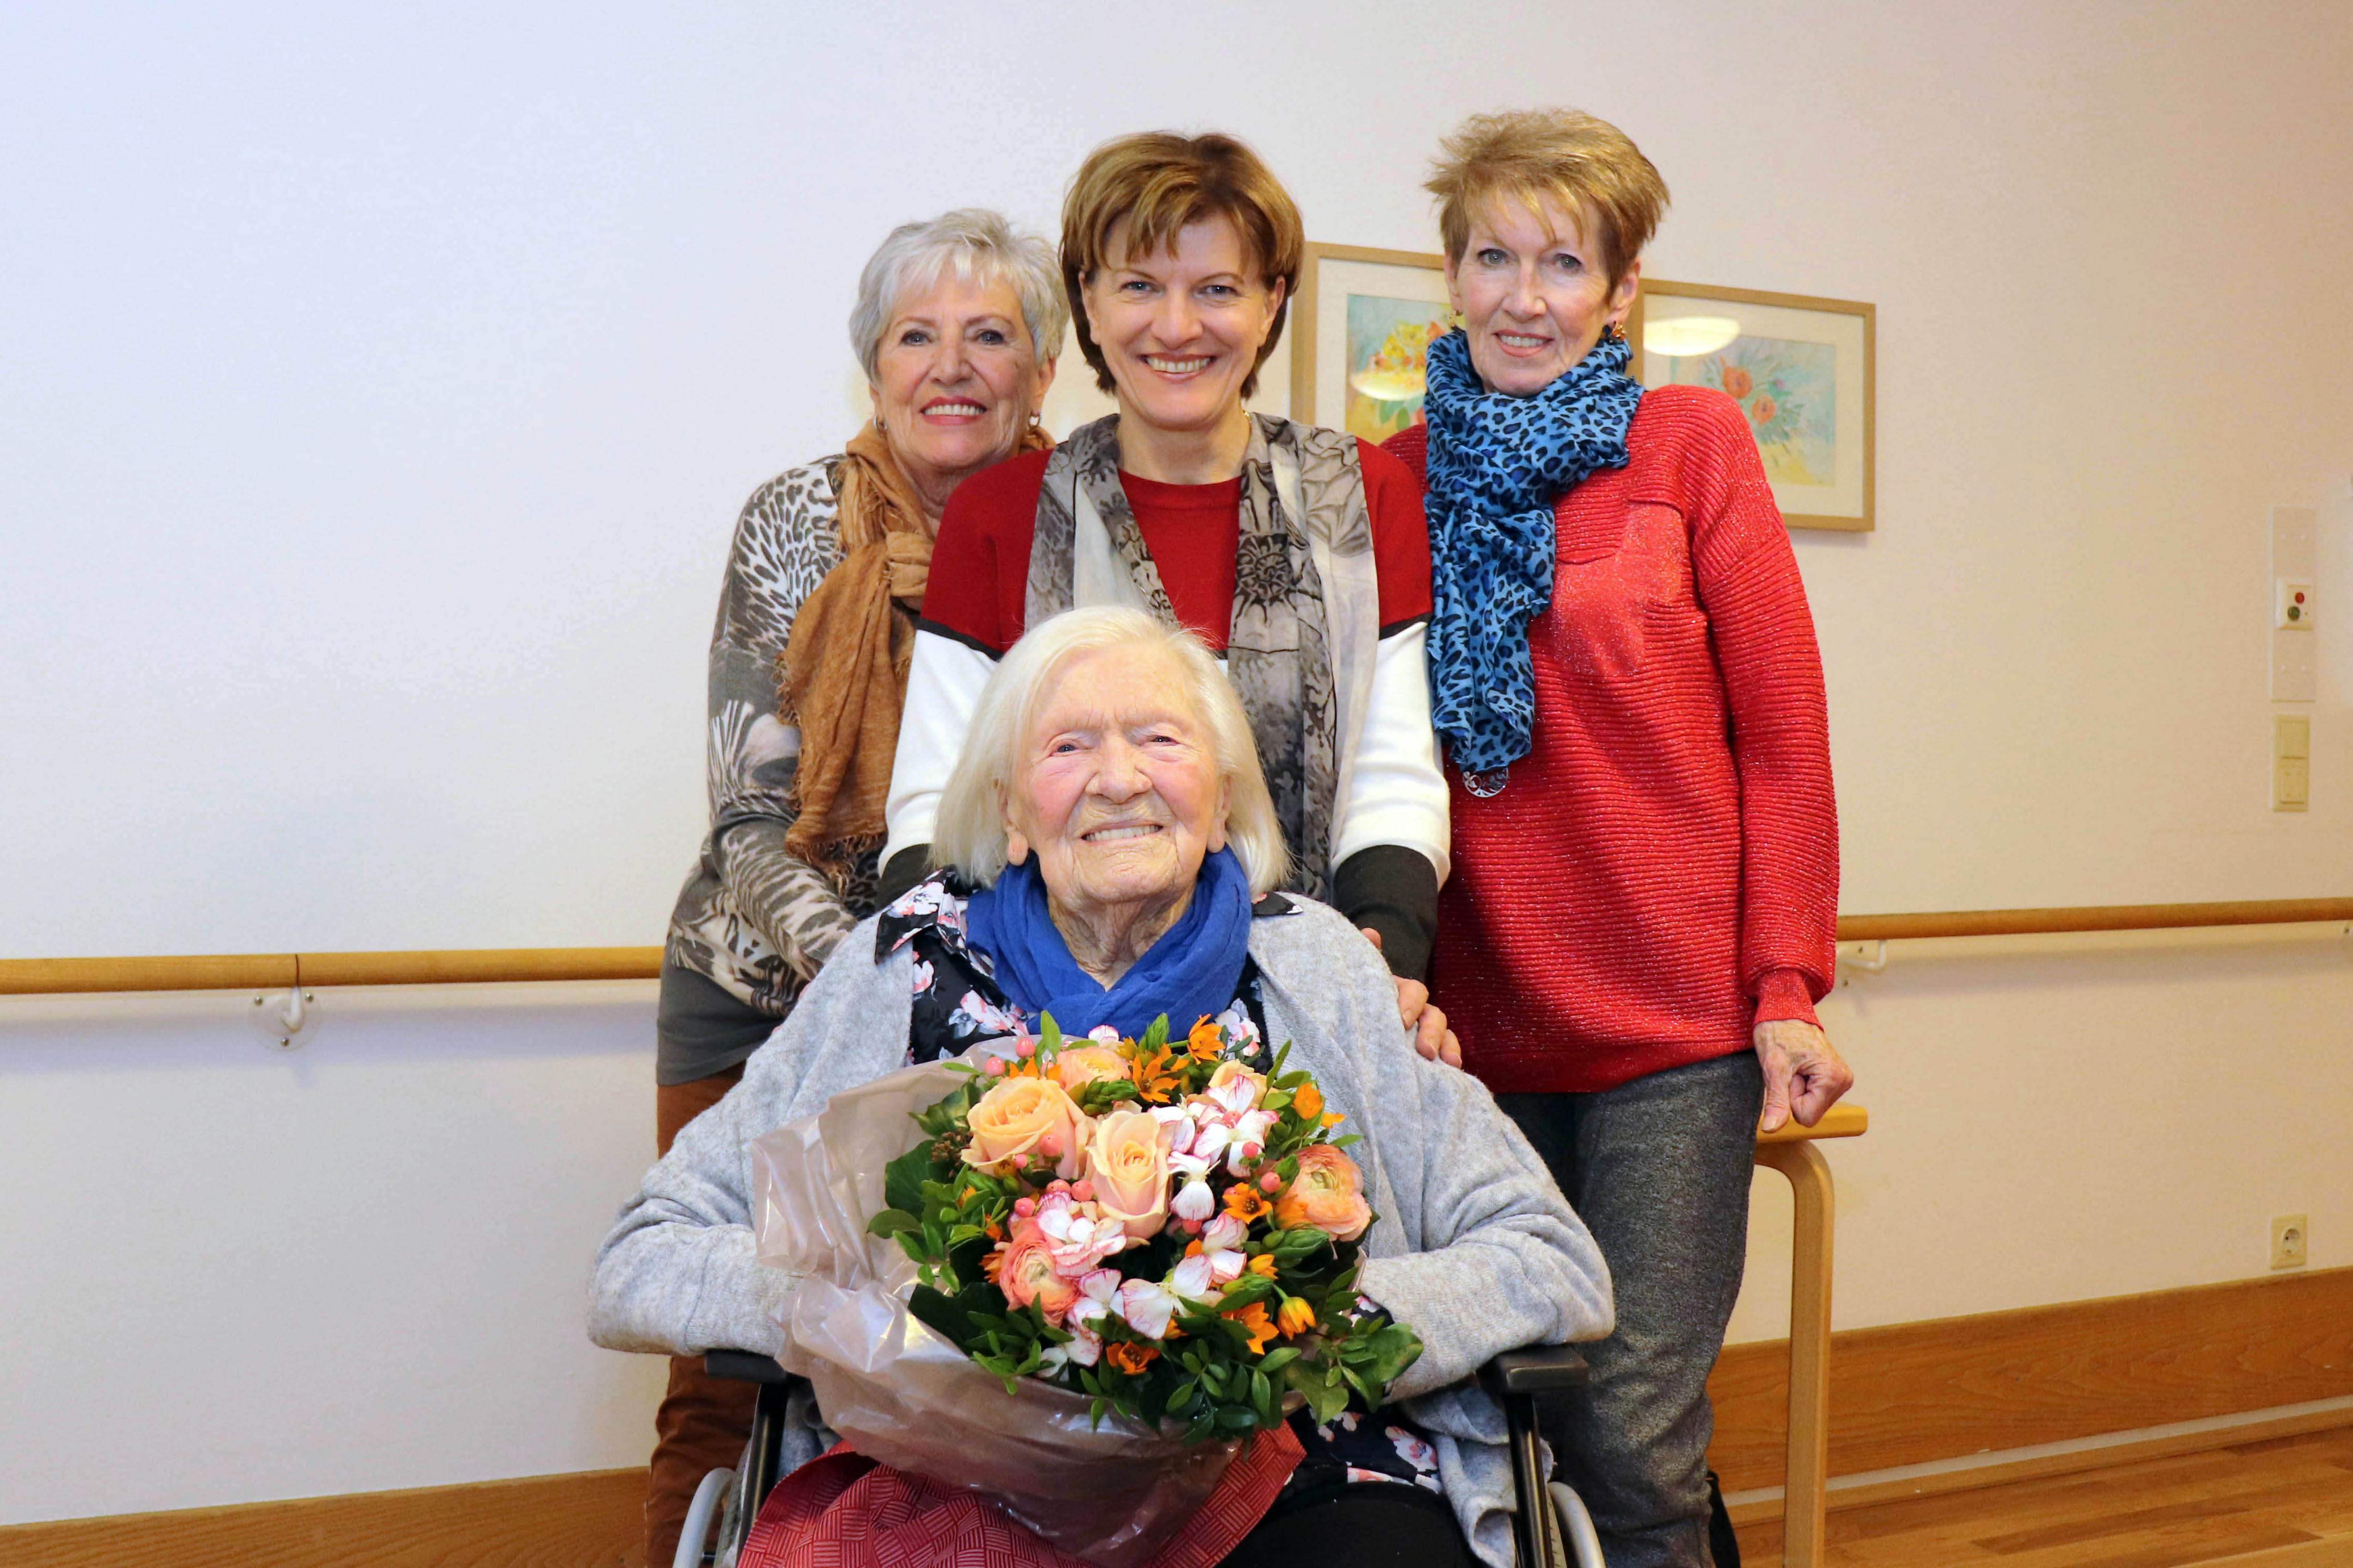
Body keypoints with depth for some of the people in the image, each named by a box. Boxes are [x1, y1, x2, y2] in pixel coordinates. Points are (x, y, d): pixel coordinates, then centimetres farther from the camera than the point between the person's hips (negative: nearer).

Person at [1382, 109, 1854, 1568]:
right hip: (1474, 1022, 3)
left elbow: (1783, 732, 1)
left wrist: (1788, 987, -3)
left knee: (1628, 1438, -4)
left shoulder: (1692, 439, 2)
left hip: (1676, 1023, -2)